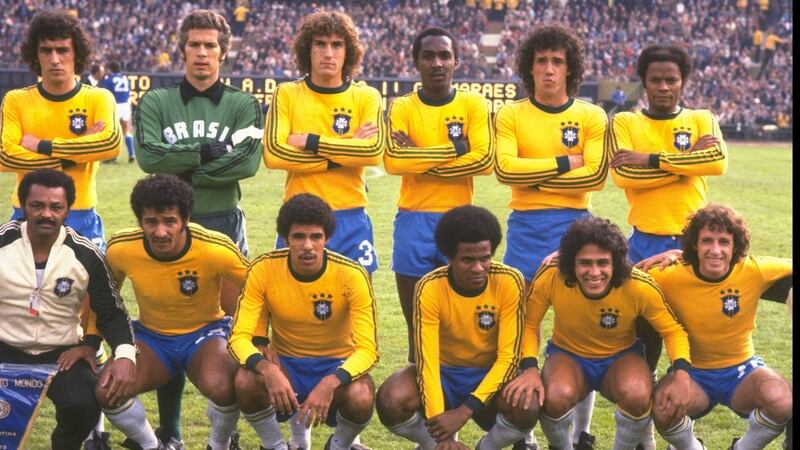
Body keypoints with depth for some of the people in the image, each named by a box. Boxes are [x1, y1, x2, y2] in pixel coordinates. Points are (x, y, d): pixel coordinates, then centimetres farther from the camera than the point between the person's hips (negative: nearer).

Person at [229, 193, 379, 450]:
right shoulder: (263, 270, -15)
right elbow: (240, 337, -17)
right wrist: (267, 368, -40)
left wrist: (330, 383, -41)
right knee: (246, 381, -32)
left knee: (361, 399, -34)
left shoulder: (352, 275, -19)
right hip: (285, 363, 1)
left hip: (337, 365, -1)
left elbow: (367, 349, -22)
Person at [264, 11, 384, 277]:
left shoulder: (366, 97, 3)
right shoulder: (287, 94, 2)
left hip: (350, 222, 1)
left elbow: (374, 151, -13)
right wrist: (345, 152, -12)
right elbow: (273, 154, -12)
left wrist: (311, 142, -13)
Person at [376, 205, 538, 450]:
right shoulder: (430, 288, -20)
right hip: (444, 373, 0)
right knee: (391, 401, -30)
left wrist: (464, 411, -29)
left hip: (491, 374, 0)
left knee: (526, 407, -33)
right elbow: (427, 359, -23)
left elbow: (509, 355, -19)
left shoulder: (509, 282, -19)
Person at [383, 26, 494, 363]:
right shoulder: (402, 108, 4)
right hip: (414, 222, 0)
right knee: (417, 321, 6)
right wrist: (454, 149, -13)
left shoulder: (474, 104, 4)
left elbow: (485, 160, -10)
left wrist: (421, 162, -9)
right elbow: (392, 160, -13)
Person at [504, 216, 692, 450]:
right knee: (556, 397, -34)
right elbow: (529, 325, -11)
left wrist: (681, 373, -28)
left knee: (638, 395, -33)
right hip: (568, 355, 0)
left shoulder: (639, 287, -25)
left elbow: (672, 330, -11)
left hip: (622, 356, 0)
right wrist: (530, 369, -27)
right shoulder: (551, 276, -26)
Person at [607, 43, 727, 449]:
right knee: (643, 333, 3)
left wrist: (653, 160, -16)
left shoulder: (701, 120, 8)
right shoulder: (625, 123, 4)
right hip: (645, 243, -1)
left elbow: (717, 160, -13)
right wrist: (686, 161, -13)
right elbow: (622, 174, -14)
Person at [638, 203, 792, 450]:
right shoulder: (671, 277, -16)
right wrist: (667, 256, -22)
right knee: (663, 410, -33)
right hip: (692, 374, -1)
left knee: (782, 402, -31)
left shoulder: (754, 272, -14)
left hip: (742, 370, 1)